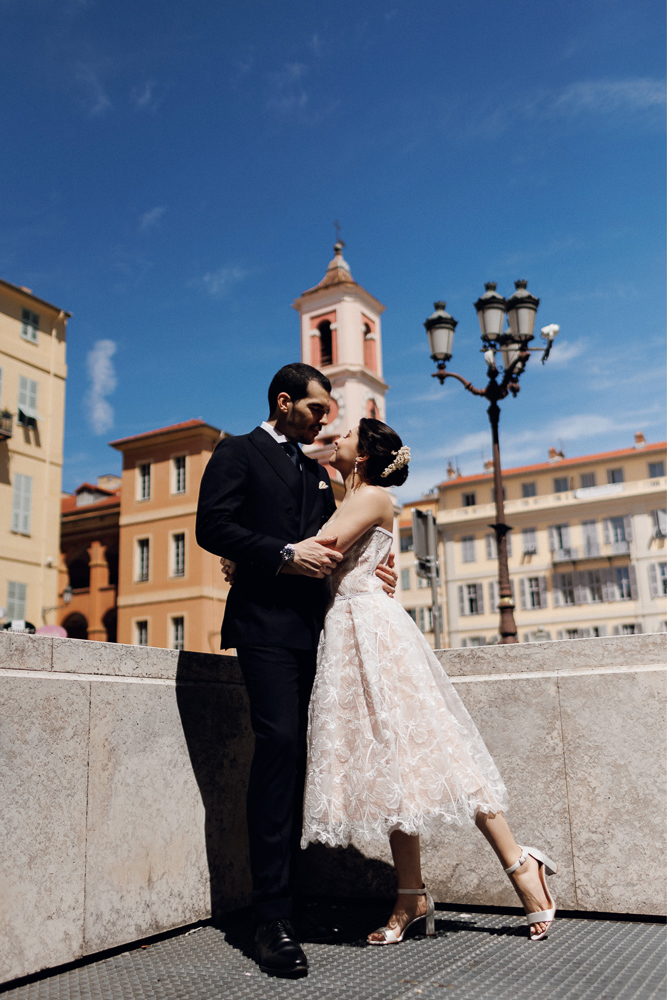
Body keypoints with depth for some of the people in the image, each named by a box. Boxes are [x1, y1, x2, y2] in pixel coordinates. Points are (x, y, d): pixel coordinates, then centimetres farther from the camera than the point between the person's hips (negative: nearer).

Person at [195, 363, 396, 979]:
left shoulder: (317, 472, 25)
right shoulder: (238, 453, 3)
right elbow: (213, 527, -9)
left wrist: (368, 570, 8)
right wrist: (286, 554, -16)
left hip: (314, 623, 7)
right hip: (267, 621, -7)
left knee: (296, 755, 8)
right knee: (280, 743, -16)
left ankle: (286, 888, 18)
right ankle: (273, 920, -11)